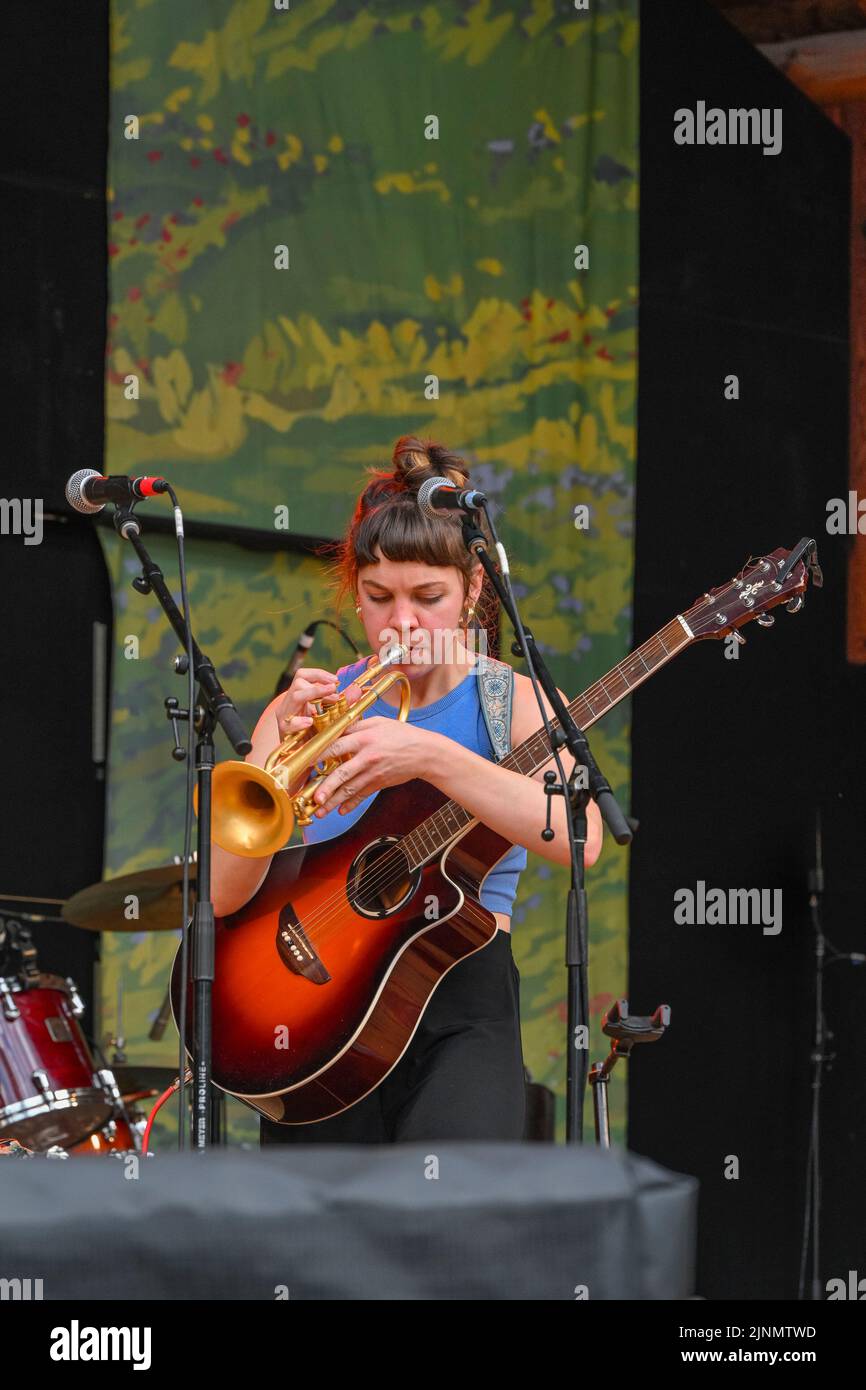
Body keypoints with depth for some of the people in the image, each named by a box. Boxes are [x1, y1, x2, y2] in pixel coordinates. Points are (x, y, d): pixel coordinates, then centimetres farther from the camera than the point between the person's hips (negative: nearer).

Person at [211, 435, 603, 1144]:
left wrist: (431, 756, -30)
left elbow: (579, 839, -21)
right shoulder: (311, 710, 7)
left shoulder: (510, 702, 1)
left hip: (463, 1012, -2)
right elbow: (224, 894, -5)